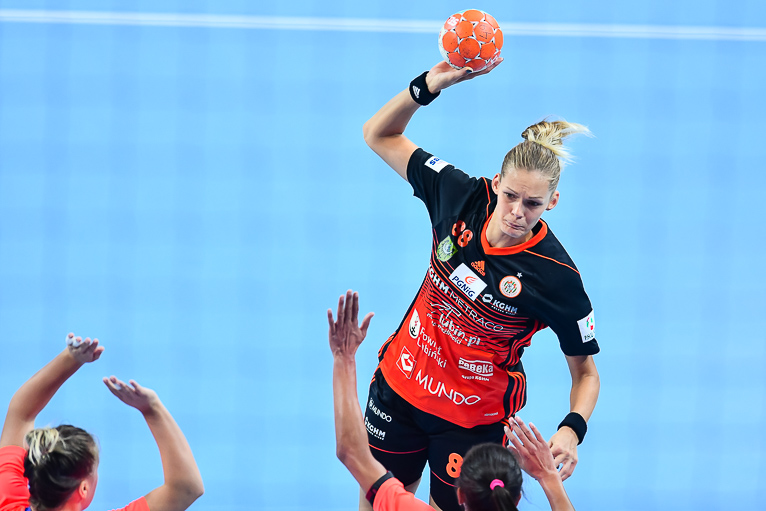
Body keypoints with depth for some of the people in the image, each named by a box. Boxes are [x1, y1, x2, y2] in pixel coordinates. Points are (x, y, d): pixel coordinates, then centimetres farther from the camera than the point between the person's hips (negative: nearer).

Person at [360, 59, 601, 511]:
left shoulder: (557, 278, -25)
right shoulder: (463, 196, -15)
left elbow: (586, 373, -14)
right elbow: (380, 136, -5)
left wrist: (572, 429, -33)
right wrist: (428, 86, -21)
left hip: (473, 419, -4)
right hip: (399, 385, 4)